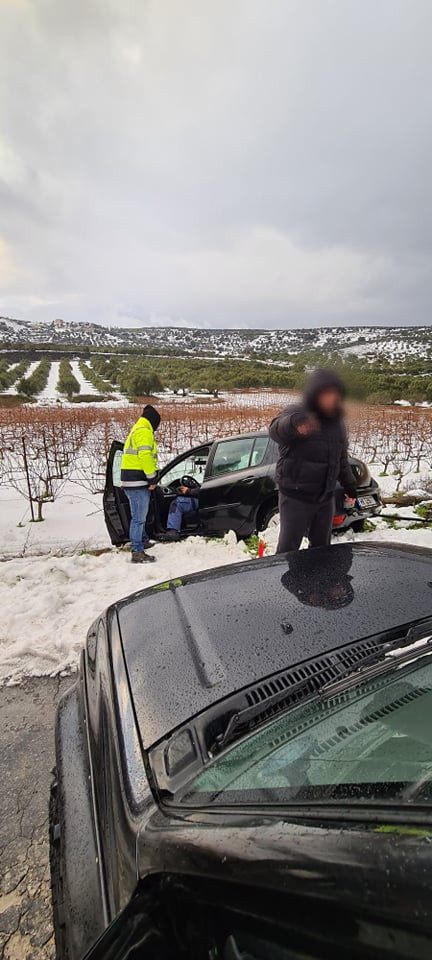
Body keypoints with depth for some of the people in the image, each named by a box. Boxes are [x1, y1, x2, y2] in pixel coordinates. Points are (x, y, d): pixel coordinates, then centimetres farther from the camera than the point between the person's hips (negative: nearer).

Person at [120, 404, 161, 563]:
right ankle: (137, 552, -3)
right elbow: (145, 455, -22)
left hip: (133, 480, 11)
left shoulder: (136, 430, 23)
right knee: (139, 517, -7)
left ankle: (143, 540, 40)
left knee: (139, 515, 24)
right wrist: (152, 478, -17)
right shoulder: (144, 431, -11)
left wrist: (149, 478, 21)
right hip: (137, 481, -11)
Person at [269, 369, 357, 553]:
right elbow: (276, 430, -36)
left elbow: (341, 457, 22)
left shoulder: (337, 421, 9)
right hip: (295, 497, -6)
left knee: (321, 547, 19)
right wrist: (293, 423, -58)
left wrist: (349, 484, 20)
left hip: (326, 497, 7)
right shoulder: (295, 412, -12)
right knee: (288, 549, -3)